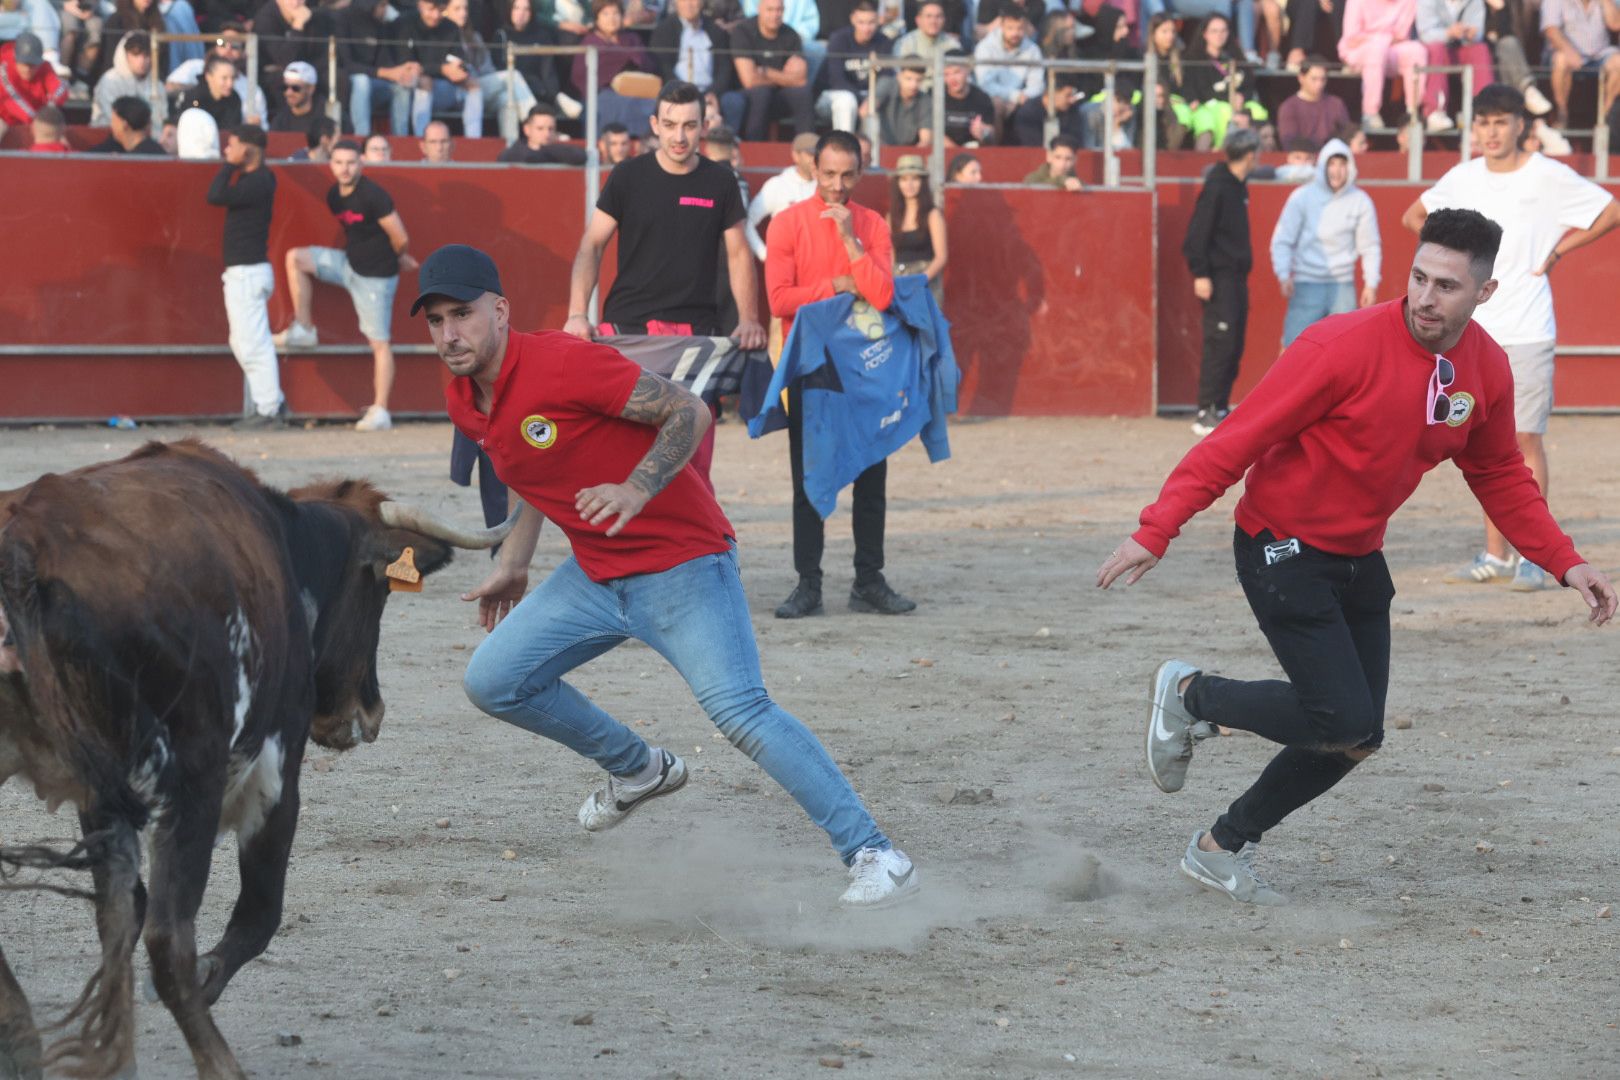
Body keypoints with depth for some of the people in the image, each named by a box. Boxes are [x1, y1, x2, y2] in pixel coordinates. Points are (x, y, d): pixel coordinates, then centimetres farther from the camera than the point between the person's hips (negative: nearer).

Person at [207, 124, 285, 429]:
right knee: (241, 343, 17)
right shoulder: (253, 178, 12)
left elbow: (216, 196, -25)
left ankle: (268, 410, -3)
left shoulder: (258, 181, -18)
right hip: (241, 273, 10)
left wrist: (230, 165, -16)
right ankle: (273, 403, 21)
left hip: (248, 273, -10)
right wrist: (232, 166, 9)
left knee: (253, 343, -6)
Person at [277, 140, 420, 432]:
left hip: (376, 275, -8)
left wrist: (396, 259, 6)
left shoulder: (372, 196, -22)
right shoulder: (334, 195, 3)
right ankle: (303, 329, 6)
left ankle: (380, 412, -2)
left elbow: (400, 239, -17)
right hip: (349, 264, 8)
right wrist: (399, 258, 17)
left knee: (379, 342, -4)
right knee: (295, 258, 0)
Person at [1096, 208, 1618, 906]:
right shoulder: (1347, 346, -23)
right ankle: (1191, 696, 9)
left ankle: (1223, 849, 25)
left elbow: (1499, 477, 15)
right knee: (1343, 721, -15)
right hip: (1284, 551, -7)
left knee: (1357, 738, 6)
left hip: (1359, 559, 7)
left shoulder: (1487, 370, -3)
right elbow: (1237, 440, -21)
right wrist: (1154, 533, -26)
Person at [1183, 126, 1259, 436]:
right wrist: (1200, 274, -20)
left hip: (1237, 276, 9)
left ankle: (1220, 408, 14)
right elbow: (1198, 233, -16)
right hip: (1220, 277, -9)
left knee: (1234, 347, 9)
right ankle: (1205, 414, -10)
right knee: (1219, 344, -11)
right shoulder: (1216, 188, -14)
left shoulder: (1239, 186, 13)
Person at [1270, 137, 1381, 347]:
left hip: (1343, 286, 2)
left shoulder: (1360, 201, 2)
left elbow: (1370, 246, 8)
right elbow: (1282, 240, -1)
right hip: (1307, 284, -2)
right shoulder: (1302, 197, -2)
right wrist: (1284, 275, -13)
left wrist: (1371, 283, 0)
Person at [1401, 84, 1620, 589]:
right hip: (1474, 331, 5)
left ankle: (1534, 556, 1)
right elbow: (1414, 216, 23)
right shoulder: (1464, 179, 7)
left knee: (1527, 438, -4)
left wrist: (1559, 249, -5)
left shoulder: (1549, 177, -6)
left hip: (1527, 333, -4)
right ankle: (1495, 556, 13)